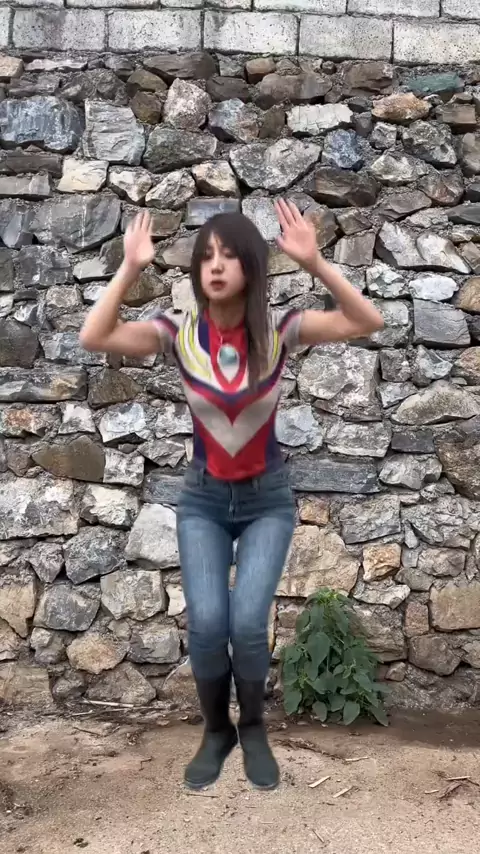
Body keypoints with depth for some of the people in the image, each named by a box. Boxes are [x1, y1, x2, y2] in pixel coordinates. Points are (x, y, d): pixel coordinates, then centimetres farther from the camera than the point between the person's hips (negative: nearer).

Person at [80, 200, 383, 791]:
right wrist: (130, 269, -26)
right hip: (203, 499, 1)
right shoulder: (179, 332, -8)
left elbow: (368, 322, -19)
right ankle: (216, 730, 16)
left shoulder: (278, 329, -10)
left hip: (268, 499, -1)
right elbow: (93, 338, -19)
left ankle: (253, 728, 15)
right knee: (206, 621, -14)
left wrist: (314, 263, -30)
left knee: (247, 621, -16)